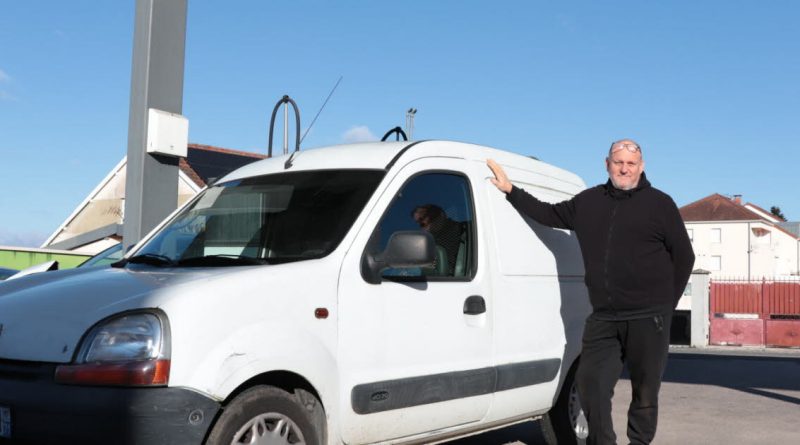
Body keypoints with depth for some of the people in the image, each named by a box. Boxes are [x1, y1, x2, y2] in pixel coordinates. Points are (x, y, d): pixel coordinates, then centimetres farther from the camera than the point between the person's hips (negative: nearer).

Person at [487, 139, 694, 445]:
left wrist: (664, 303, 4)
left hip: (648, 319, -3)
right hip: (603, 318, 4)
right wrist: (510, 190, 16)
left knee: (645, 391, 5)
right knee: (590, 383, 0)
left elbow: (684, 256, 6)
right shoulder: (589, 201, 13)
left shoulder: (659, 204, 2)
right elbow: (548, 214, 22)